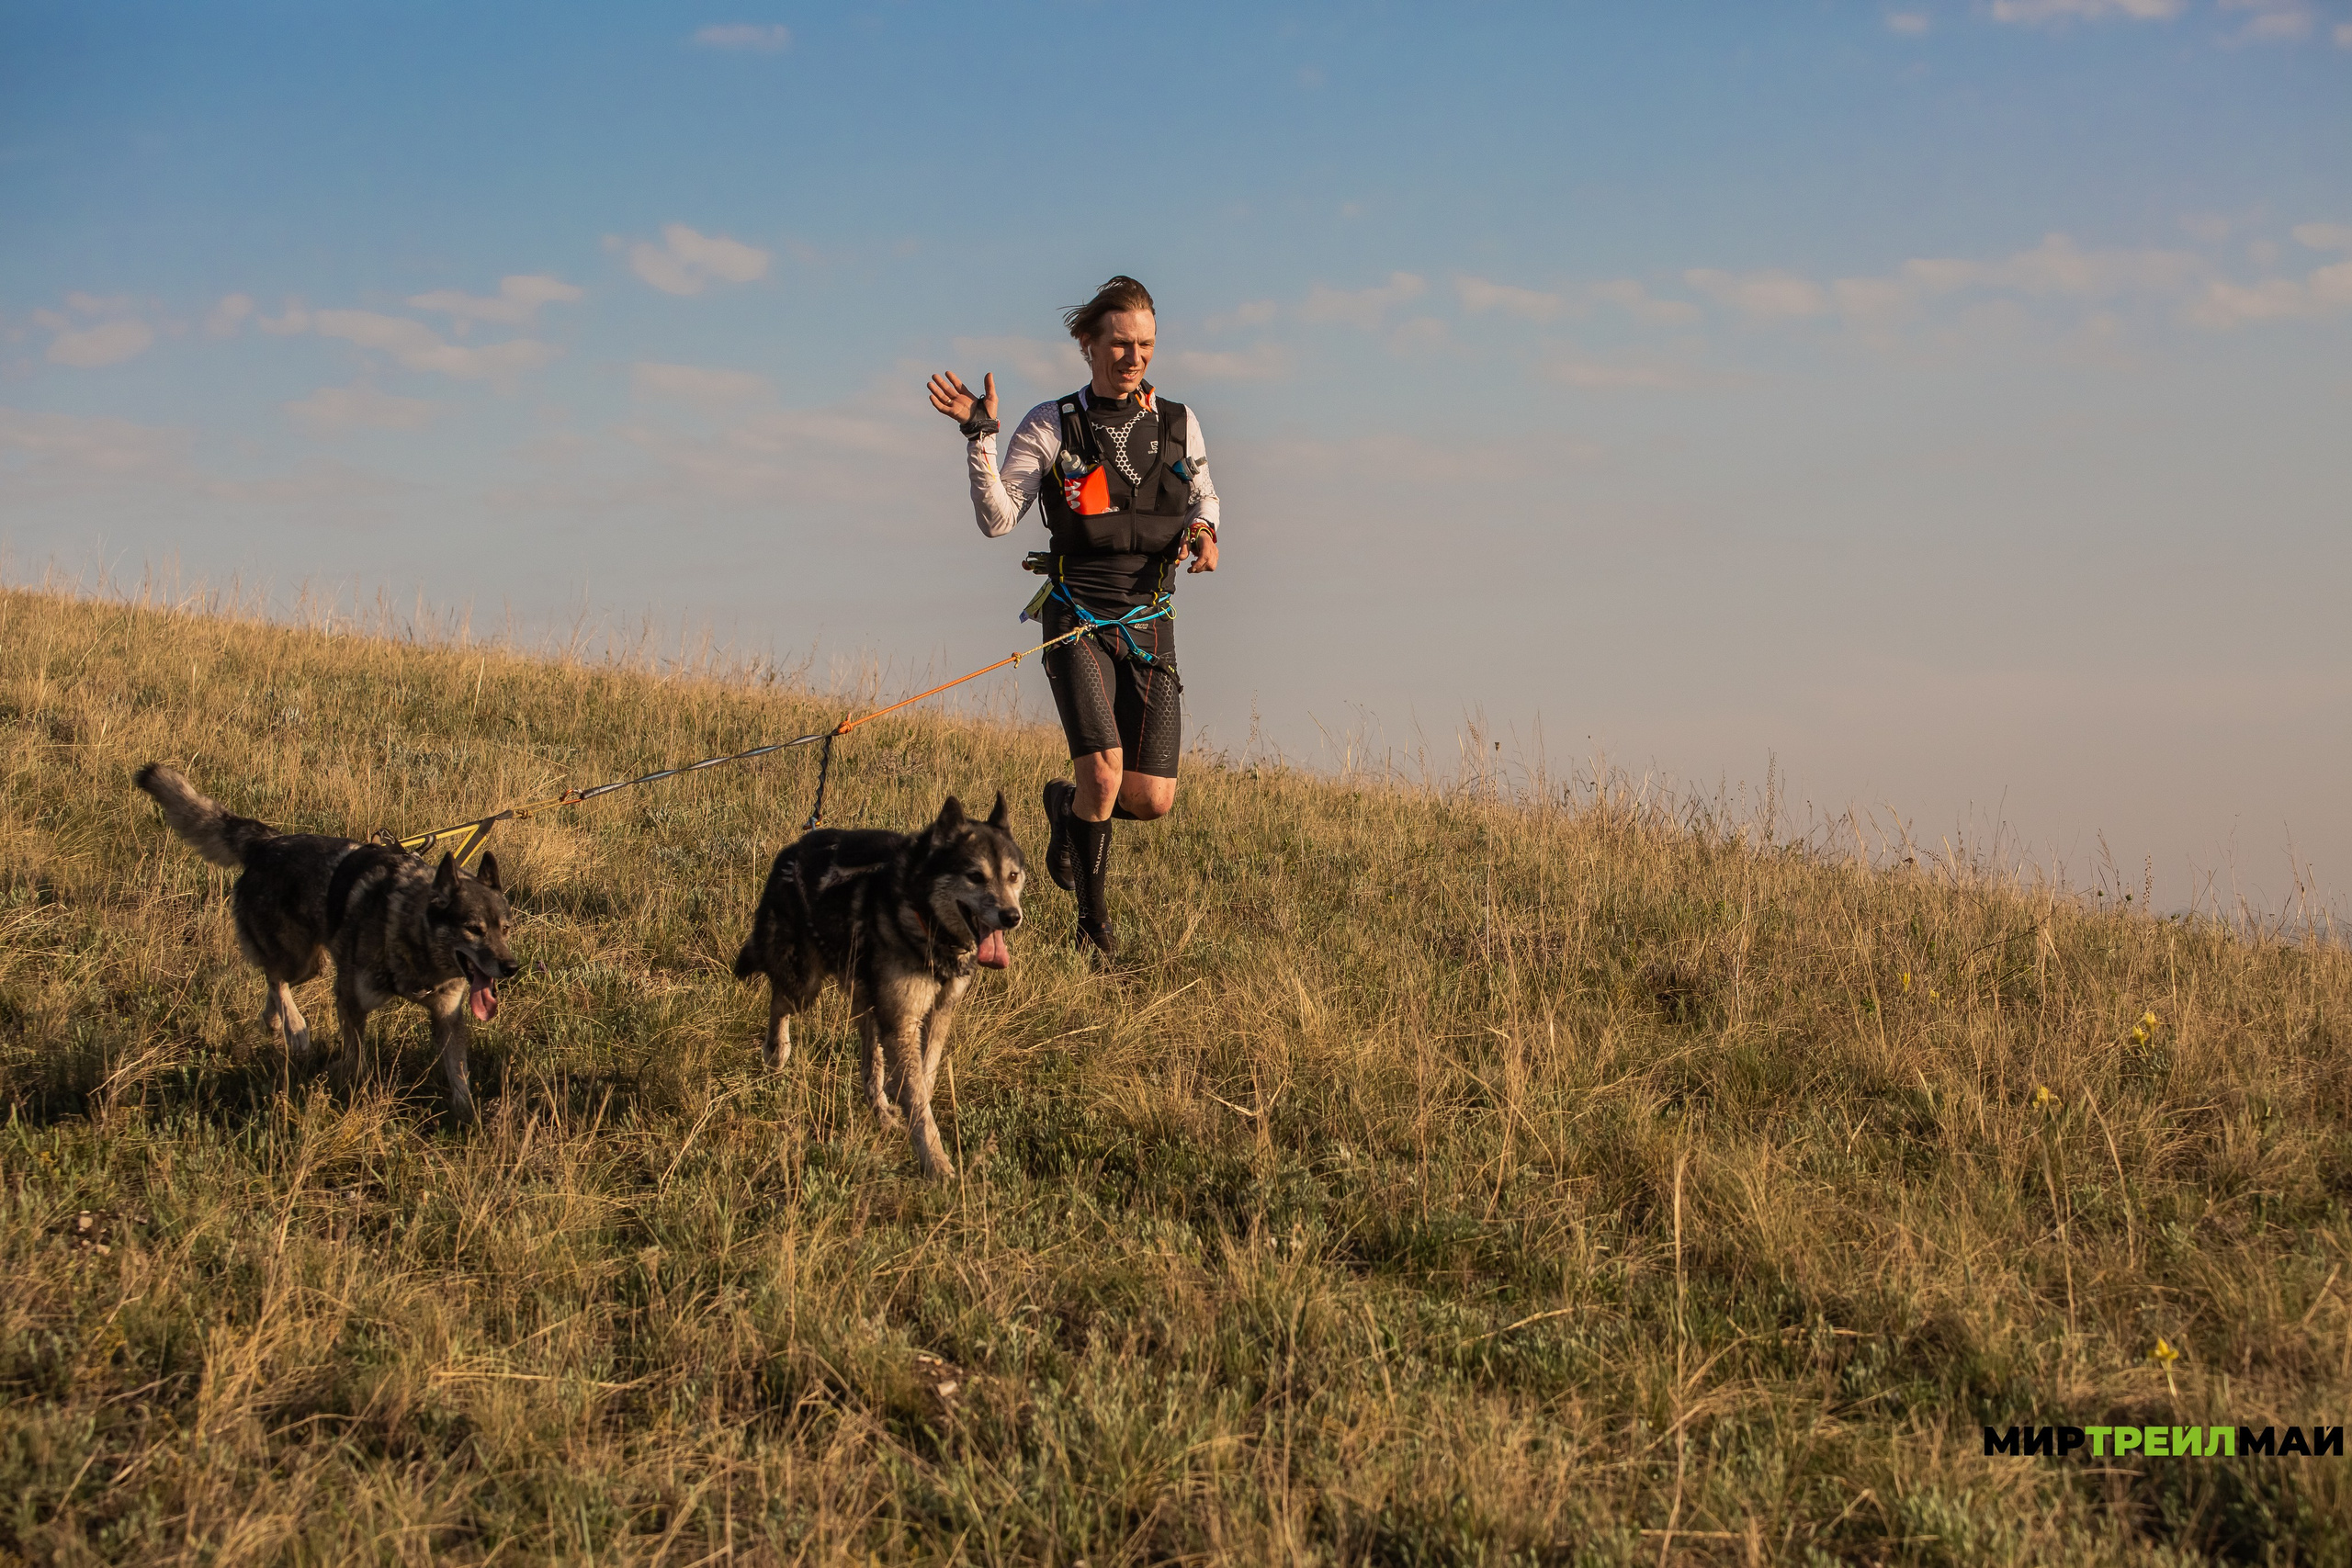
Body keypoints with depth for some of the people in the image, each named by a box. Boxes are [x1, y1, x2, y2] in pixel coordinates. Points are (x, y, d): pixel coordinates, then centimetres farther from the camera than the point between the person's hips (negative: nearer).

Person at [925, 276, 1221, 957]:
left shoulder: (1177, 423, 8)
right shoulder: (1051, 426, -1)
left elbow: (1203, 498, 22)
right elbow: (997, 519, -6)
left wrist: (1203, 531, -1)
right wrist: (979, 436, -17)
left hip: (1150, 623, 4)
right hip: (1077, 619, -3)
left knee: (1152, 800, -2)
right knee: (1105, 774, -22)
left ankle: (1067, 806, 33)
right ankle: (1095, 923, -1)